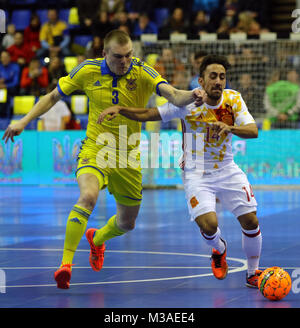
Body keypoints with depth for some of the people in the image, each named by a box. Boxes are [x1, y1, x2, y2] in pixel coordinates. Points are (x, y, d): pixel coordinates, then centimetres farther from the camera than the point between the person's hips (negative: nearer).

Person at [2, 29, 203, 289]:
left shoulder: (142, 72, -14)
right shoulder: (88, 71, -9)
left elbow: (173, 96, -30)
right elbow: (53, 97, 5)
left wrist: (190, 96, -52)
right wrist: (24, 121, -4)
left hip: (128, 156, 2)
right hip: (95, 150, -2)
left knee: (127, 224, 14)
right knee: (88, 196, -33)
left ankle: (97, 239, 50)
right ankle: (66, 263, -26)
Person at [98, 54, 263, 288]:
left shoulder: (233, 99, -10)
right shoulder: (188, 103, -17)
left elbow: (253, 130, -19)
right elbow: (148, 114, -15)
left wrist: (229, 127, -38)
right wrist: (119, 109, -31)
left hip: (228, 171, 3)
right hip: (197, 174, -3)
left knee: (251, 221, -4)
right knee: (208, 225, -21)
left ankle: (253, 273, 21)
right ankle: (219, 249, 18)